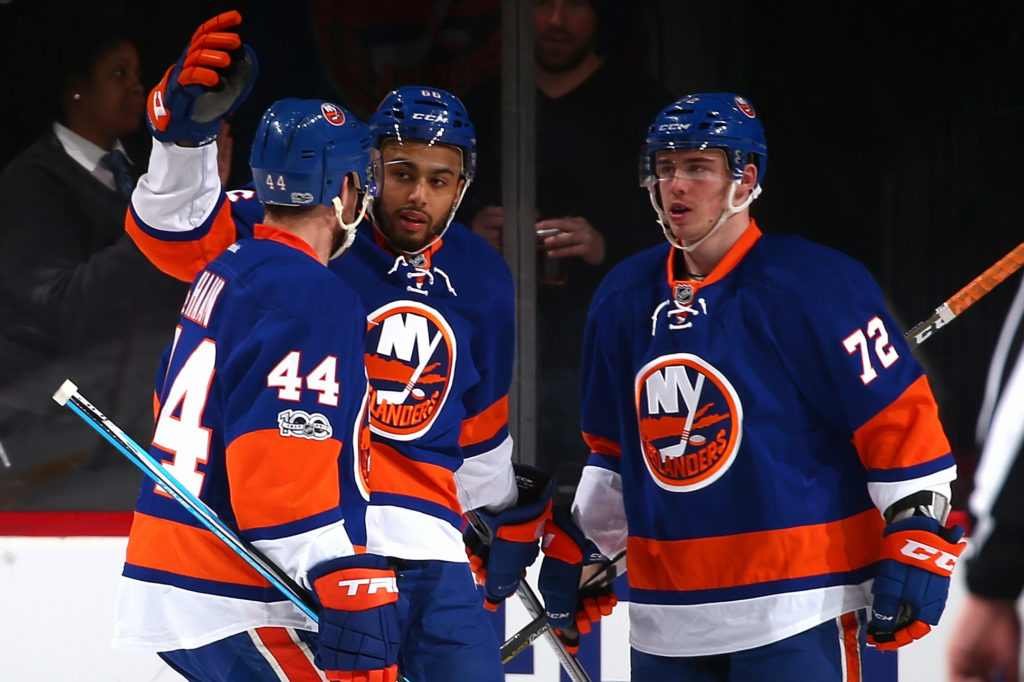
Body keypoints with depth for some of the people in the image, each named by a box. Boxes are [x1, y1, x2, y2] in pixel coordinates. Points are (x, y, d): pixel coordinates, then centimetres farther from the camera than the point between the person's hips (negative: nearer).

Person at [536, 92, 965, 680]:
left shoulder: (812, 285, -10)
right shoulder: (624, 298, 11)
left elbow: (900, 420, -11)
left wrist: (918, 544, -14)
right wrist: (579, 542, 24)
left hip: (794, 607, -7)